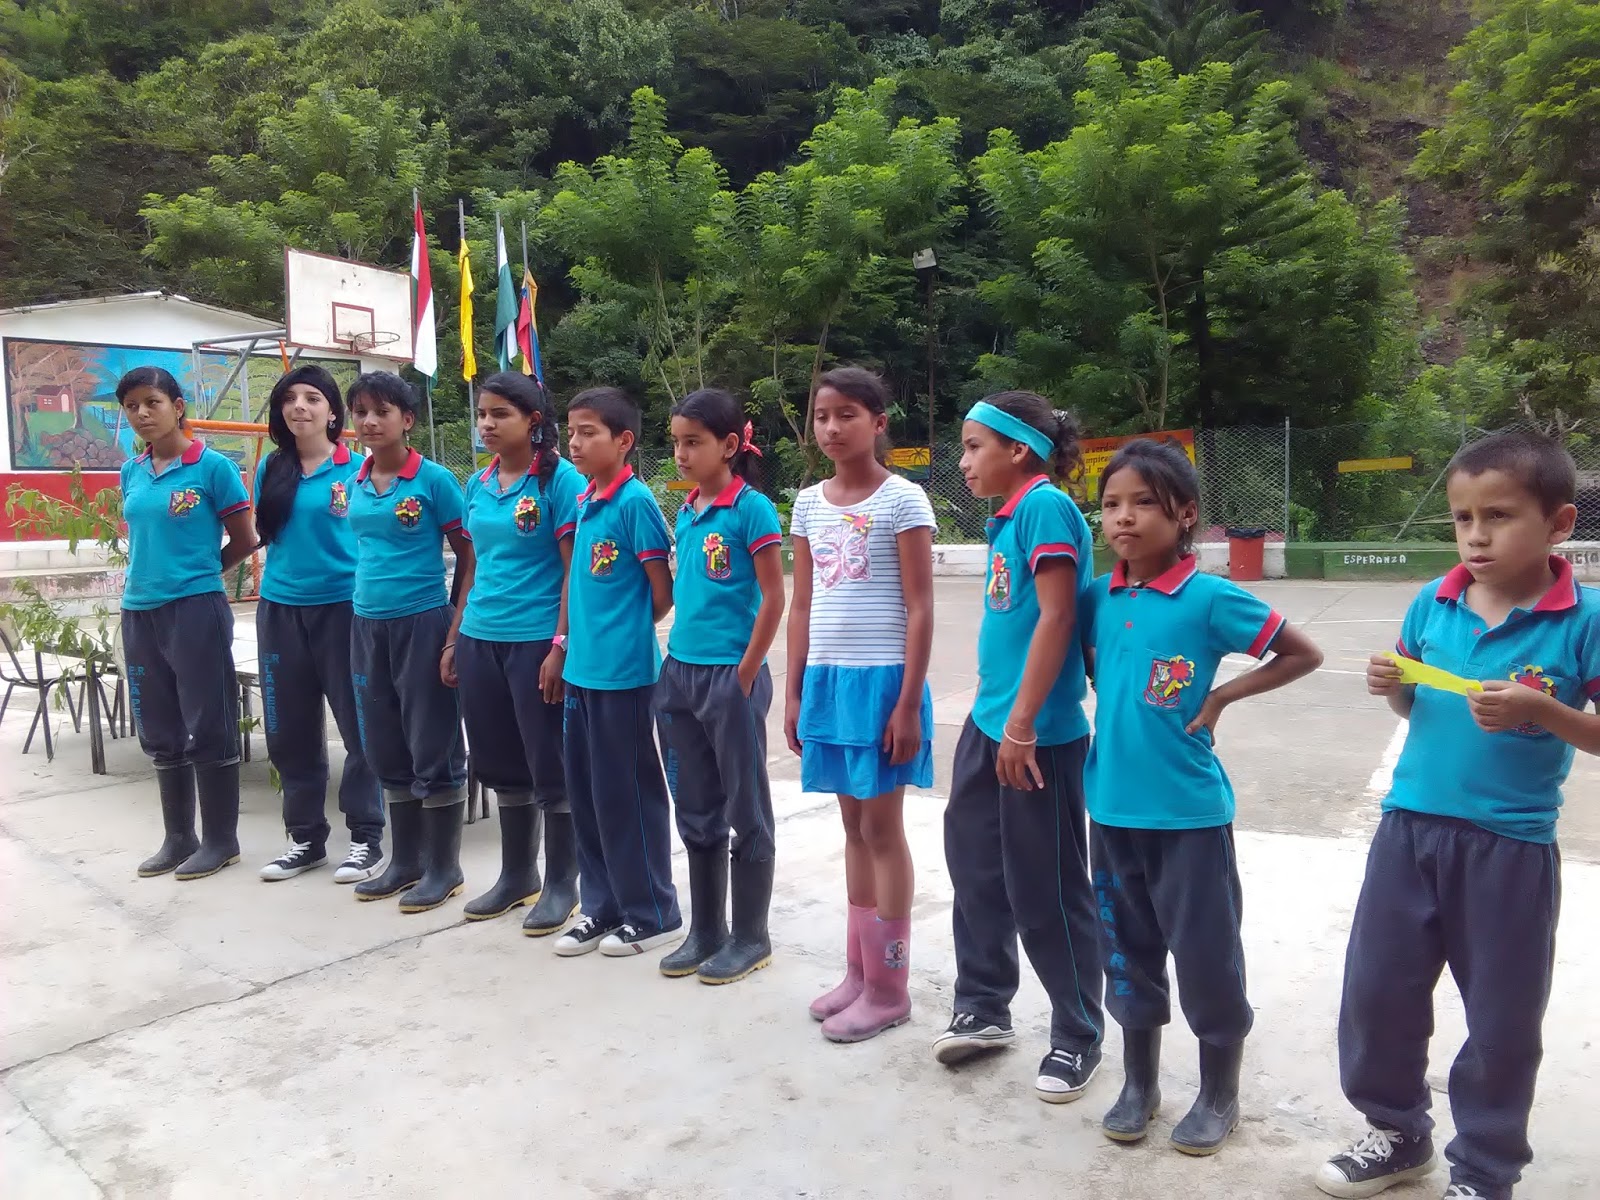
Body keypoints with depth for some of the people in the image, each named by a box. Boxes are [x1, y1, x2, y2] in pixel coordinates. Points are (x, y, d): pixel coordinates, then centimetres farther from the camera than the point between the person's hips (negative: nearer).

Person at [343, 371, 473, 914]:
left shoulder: (433, 479, -9)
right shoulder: (356, 484, 8)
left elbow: (471, 559, -7)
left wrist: (457, 635, -12)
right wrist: (362, 616, 13)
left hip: (423, 622, -6)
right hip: (367, 624, 6)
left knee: (434, 747, 1)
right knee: (386, 749, 13)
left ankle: (444, 867, 14)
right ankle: (404, 859, 27)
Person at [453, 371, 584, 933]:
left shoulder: (559, 479, -9)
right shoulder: (478, 484, 11)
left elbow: (575, 570, -11)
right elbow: (476, 567, 17)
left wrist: (560, 646, -15)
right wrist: (456, 640, 14)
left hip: (536, 642, -7)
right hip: (480, 641, 7)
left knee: (550, 766, 4)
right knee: (501, 765, 15)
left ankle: (561, 883, 18)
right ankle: (516, 874, 31)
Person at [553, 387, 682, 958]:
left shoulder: (635, 502, -13)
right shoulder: (583, 502, 10)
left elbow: (662, 592, -11)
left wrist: (625, 630, 3)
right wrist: (573, 636, 10)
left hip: (624, 671, -8)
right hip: (582, 668, 8)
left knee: (627, 793, 2)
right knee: (586, 793, 14)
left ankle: (653, 913, 18)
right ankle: (602, 906, 29)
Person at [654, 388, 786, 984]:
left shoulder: (751, 508, -10)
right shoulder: (685, 511, 11)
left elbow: (774, 599, -12)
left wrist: (745, 675, -13)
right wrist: (677, 660, 11)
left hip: (730, 675, -7)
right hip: (679, 672, 7)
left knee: (745, 810, 5)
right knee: (695, 810, 15)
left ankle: (750, 936, 19)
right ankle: (705, 930, 28)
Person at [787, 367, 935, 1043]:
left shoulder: (903, 501, -7)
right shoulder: (810, 503, 10)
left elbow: (920, 610, -10)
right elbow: (802, 606, 12)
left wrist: (908, 703, -13)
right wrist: (795, 692, 9)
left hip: (881, 678, -6)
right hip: (827, 678, 6)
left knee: (882, 828, 2)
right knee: (854, 826, 14)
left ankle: (888, 987, 15)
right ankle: (858, 971, 26)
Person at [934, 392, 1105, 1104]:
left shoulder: (1045, 504, -14)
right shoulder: (1009, 515, 13)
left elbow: (1057, 617, -20)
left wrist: (1021, 724, -20)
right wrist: (995, 715, 18)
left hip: (1037, 734, -9)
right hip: (988, 724, 9)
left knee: (1045, 891, 3)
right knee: (975, 866, 17)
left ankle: (1078, 1037, 22)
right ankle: (983, 1008, 34)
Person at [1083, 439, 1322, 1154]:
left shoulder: (1211, 598, -12)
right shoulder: (1099, 598, 1)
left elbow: (1304, 654, -5)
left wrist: (1221, 697, -9)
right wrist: (1110, 699, 6)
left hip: (1188, 811, -4)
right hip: (1112, 807, 5)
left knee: (1206, 958, 8)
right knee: (1127, 953, 16)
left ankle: (1220, 1096, 29)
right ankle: (1139, 1084, 35)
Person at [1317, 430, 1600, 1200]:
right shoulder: (1432, 603, 0)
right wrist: (1390, 686, -7)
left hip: (1510, 846, -4)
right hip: (1410, 827, 4)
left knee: (1502, 1020, 12)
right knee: (1375, 989, 13)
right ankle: (1397, 1132, 36)